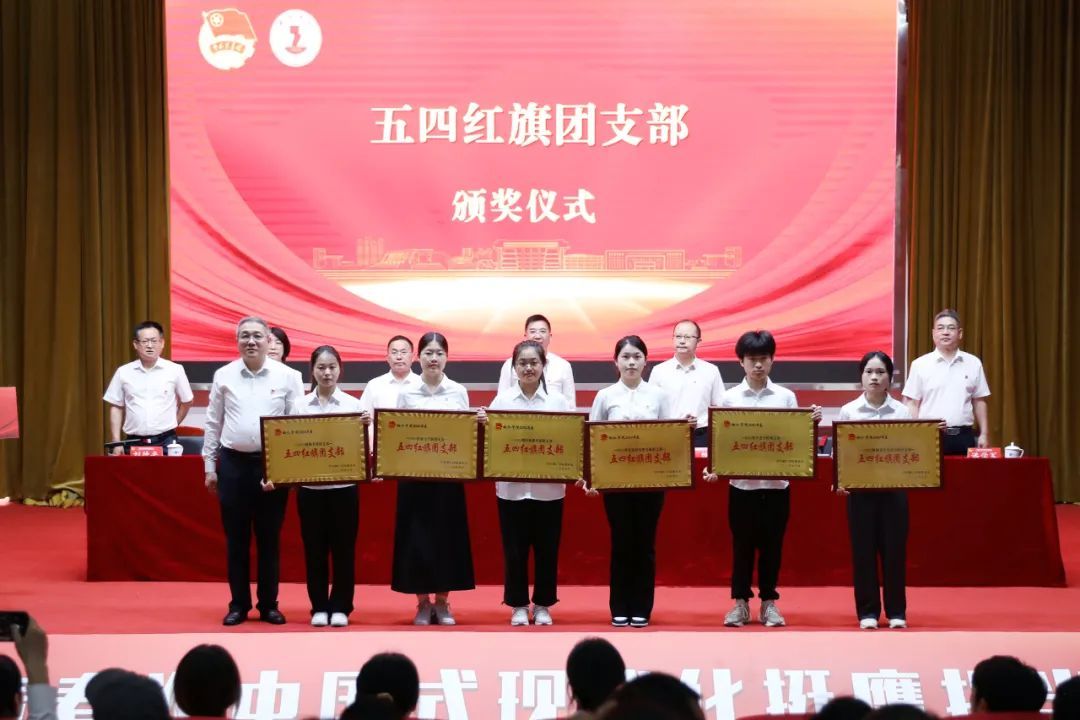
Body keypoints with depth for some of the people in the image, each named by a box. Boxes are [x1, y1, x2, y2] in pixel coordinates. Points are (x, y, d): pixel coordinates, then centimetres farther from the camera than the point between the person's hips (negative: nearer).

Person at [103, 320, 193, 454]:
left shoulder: (175, 370, 0)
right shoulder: (123, 372, 4)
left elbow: (186, 402, 13)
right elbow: (116, 408, 8)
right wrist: (116, 443, 3)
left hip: (165, 442, -1)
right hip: (134, 442, 1)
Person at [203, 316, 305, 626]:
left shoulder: (287, 377, -2)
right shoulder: (224, 376, 3)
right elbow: (213, 423, 9)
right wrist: (209, 467, 7)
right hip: (233, 463, 1)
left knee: (269, 538, 6)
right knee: (236, 538, 6)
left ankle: (269, 605, 15)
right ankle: (238, 604, 15)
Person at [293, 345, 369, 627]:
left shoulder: (353, 404, 0)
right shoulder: (301, 406, 3)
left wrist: (365, 428, -20)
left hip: (344, 486, -1)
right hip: (310, 487, 1)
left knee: (343, 548, 4)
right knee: (314, 548, 5)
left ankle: (340, 607, 13)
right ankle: (319, 607, 15)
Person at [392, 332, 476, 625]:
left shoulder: (459, 392, 4)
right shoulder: (406, 394, 3)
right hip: (415, 473, 0)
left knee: (448, 536, 3)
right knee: (416, 537, 0)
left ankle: (442, 602, 14)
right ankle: (423, 603, 11)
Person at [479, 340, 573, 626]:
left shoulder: (558, 401, 2)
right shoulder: (502, 400, 2)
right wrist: (481, 424, -19)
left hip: (549, 488, 0)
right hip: (512, 487, 0)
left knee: (547, 549, 7)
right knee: (514, 549, 4)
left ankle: (543, 606, 20)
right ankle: (518, 606, 17)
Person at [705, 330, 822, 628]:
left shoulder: (786, 397, 3)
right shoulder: (729, 398, 1)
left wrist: (811, 422, -12)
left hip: (776, 483, 1)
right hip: (741, 483, -1)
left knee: (772, 544, 6)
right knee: (742, 544, 5)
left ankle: (769, 603, 15)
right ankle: (740, 602, 14)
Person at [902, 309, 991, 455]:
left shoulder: (973, 364, 9)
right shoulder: (920, 365, 2)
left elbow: (979, 401, 12)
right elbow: (912, 404, 2)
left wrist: (984, 434, 7)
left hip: (964, 437, 2)